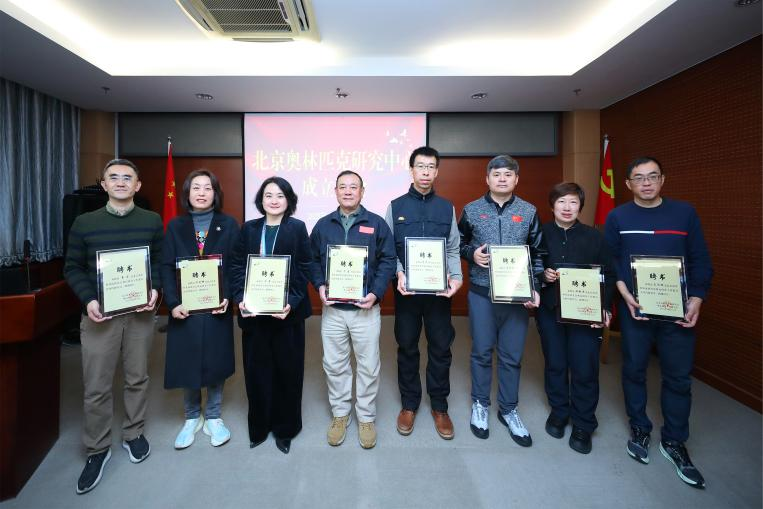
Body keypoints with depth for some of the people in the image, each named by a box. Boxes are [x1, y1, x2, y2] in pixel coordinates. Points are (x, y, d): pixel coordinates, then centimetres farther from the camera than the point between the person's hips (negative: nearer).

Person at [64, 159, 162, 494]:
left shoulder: (152, 221, 3)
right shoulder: (84, 223, 2)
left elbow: (161, 261, 6)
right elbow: (72, 268, 4)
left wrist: (155, 289, -12)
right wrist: (88, 299, -12)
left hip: (140, 312, 1)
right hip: (98, 313, 0)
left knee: (137, 378, 12)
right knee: (96, 386, 5)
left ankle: (133, 434, 32)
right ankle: (97, 450, 23)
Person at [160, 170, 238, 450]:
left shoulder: (229, 225, 2)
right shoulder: (175, 226, 6)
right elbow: (166, 267, 0)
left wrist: (227, 297, -16)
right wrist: (173, 303, -12)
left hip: (217, 307, -1)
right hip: (184, 308, 1)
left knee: (215, 362, 7)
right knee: (186, 362, 8)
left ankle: (213, 418, 27)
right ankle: (192, 418, 29)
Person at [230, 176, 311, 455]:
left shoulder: (297, 228, 0)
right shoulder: (248, 228, 8)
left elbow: (303, 270, -5)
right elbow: (238, 267, 4)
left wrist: (291, 302, -17)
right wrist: (241, 298, -11)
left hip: (287, 310, -2)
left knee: (287, 369, 8)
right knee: (257, 369, 10)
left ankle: (285, 427, 27)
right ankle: (259, 425, 30)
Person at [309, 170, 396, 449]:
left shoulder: (376, 224, 0)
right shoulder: (323, 225, 7)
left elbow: (388, 260, -2)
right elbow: (312, 260, 10)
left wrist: (376, 293, -13)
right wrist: (320, 286, -7)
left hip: (365, 308, -2)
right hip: (332, 309, 2)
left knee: (368, 366, 8)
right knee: (334, 364, 12)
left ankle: (366, 418, 27)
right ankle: (340, 413, 32)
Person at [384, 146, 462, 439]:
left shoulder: (446, 208, 7)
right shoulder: (396, 206, 3)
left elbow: (453, 250, 6)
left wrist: (456, 277, -11)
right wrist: (399, 274, -16)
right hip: (406, 289, -1)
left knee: (440, 348, 8)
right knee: (407, 347, 11)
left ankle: (439, 406, 27)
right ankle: (409, 404, 28)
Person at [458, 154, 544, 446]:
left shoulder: (529, 212, 6)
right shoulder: (472, 211, 3)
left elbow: (537, 254, 8)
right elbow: (458, 245, 12)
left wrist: (534, 289, 0)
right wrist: (472, 254, -9)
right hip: (481, 293, -1)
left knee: (512, 355, 10)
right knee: (482, 352, 10)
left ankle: (508, 410, 29)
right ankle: (480, 404, 29)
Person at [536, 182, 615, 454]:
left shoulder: (594, 236, 1)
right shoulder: (541, 234, 1)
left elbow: (608, 275, 2)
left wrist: (605, 307, -8)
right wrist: (542, 275, -15)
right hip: (550, 309, 1)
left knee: (584, 368, 1)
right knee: (555, 364, 12)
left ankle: (583, 425, 21)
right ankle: (558, 412, 33)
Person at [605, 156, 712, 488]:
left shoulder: (685, 213, 5)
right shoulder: (617, 217, 2)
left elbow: (700, 261, 5)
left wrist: (696, 299, -6)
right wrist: (625, 294, -13)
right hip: (635, 307, -1)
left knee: (678, 376, 7)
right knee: (634, 369, 9)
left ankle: (674, 442, 24)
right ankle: (639, 429, 29)